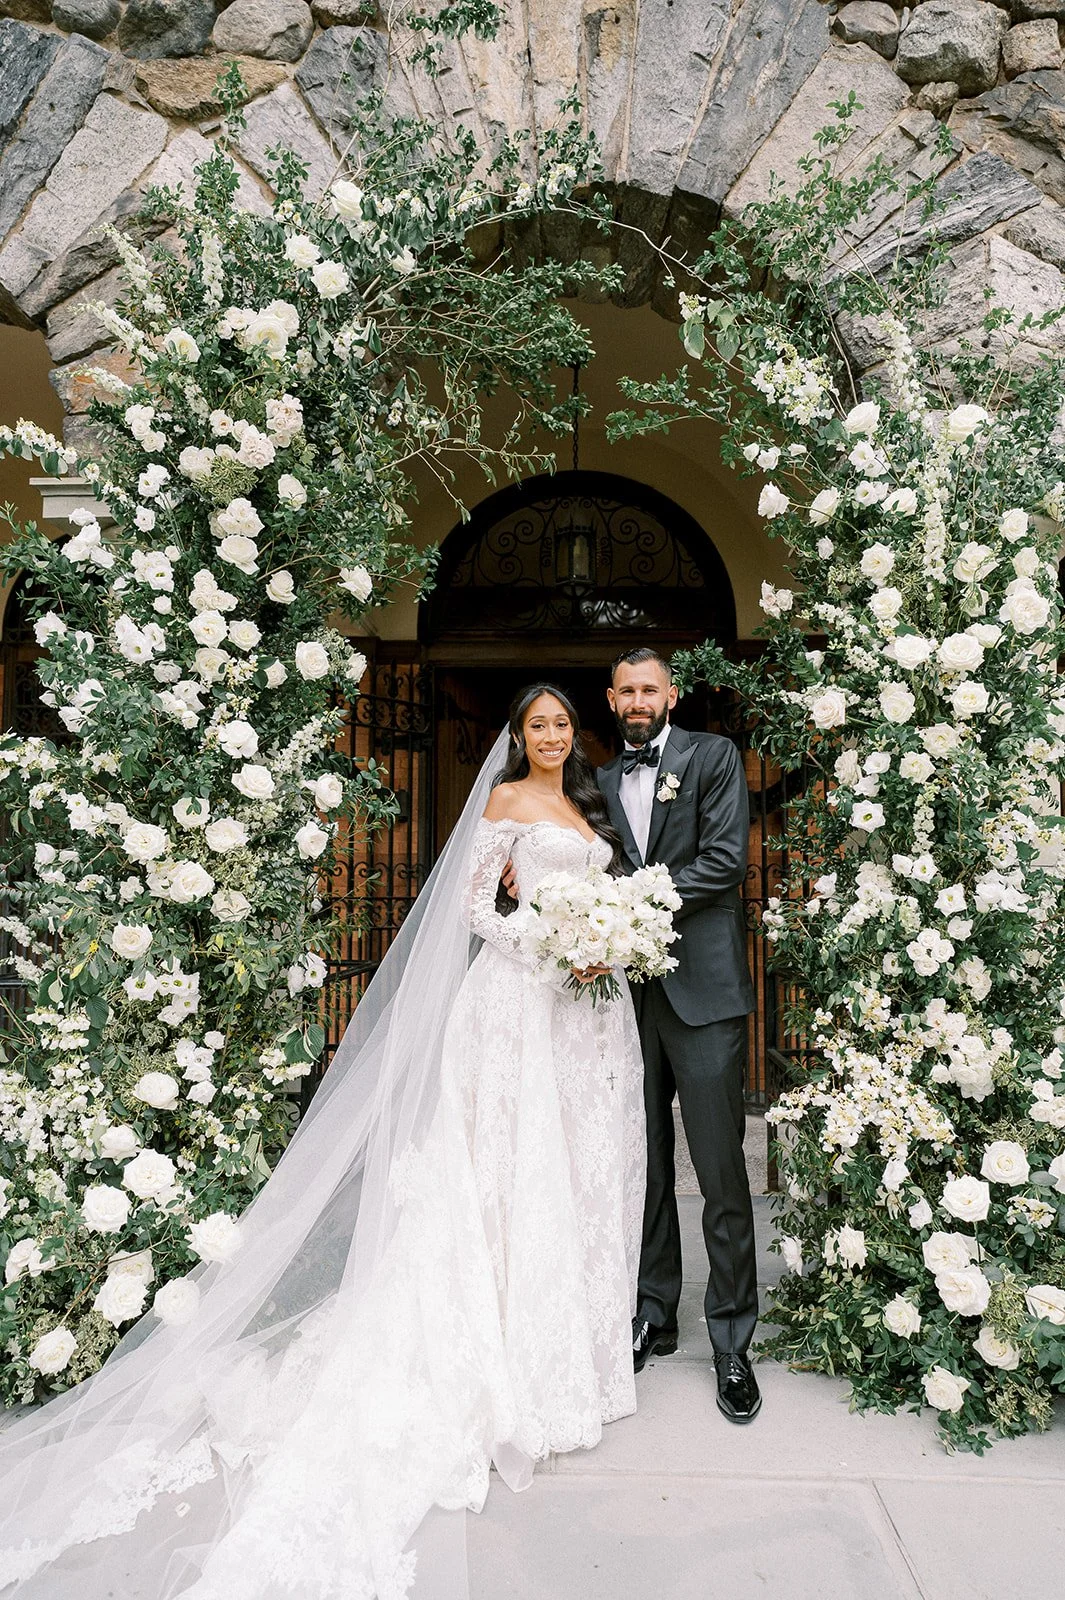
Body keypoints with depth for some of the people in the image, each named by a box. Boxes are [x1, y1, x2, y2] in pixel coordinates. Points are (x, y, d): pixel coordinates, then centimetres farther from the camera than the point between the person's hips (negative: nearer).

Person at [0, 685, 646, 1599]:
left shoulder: (591, 805, 18)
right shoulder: (505, 800, -1)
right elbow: (474, 906, -8)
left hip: (598, 1002, 7)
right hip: (524, 996, -6)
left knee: (586, 1166, 11)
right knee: (518, 1167, -4)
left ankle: (575, 1342, 26)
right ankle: (516, 1358, 8)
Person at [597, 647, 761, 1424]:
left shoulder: (713, 756, 2)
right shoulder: (602, 781, 15)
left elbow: (725, 859, -10)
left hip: (702, 985, -4)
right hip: (630, 988, 5)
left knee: (721, 1171, -1)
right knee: (646, 1164, 13)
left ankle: (733, 1341, 12)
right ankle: (654, 1315, 27)